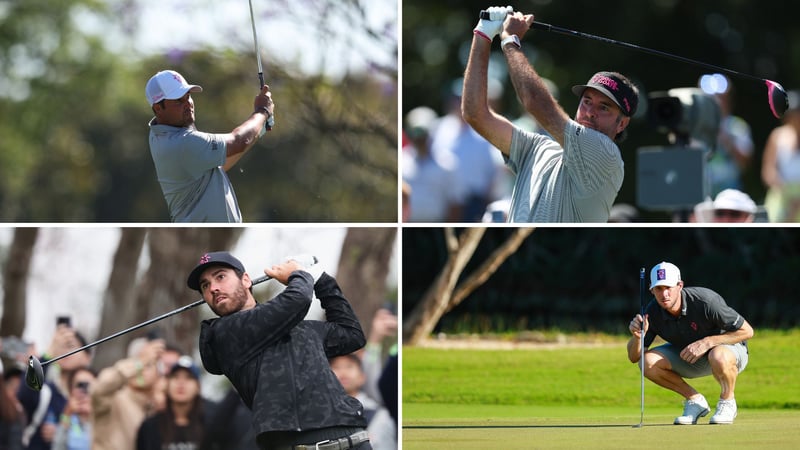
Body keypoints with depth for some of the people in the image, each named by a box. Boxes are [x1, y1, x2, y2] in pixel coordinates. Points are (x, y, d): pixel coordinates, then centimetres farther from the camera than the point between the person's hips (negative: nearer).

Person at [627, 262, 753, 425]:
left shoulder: (706, 301, -30)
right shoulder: (653, 312, -17)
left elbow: (747, 331, -24)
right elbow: (634, 357, -11)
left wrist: (706, 342, -31)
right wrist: (637, 336, -34)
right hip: (688, 356, 5)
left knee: (718, 356, -42)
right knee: (648, 362, -19)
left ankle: (727, 401, -10)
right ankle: (695, 400, 0)